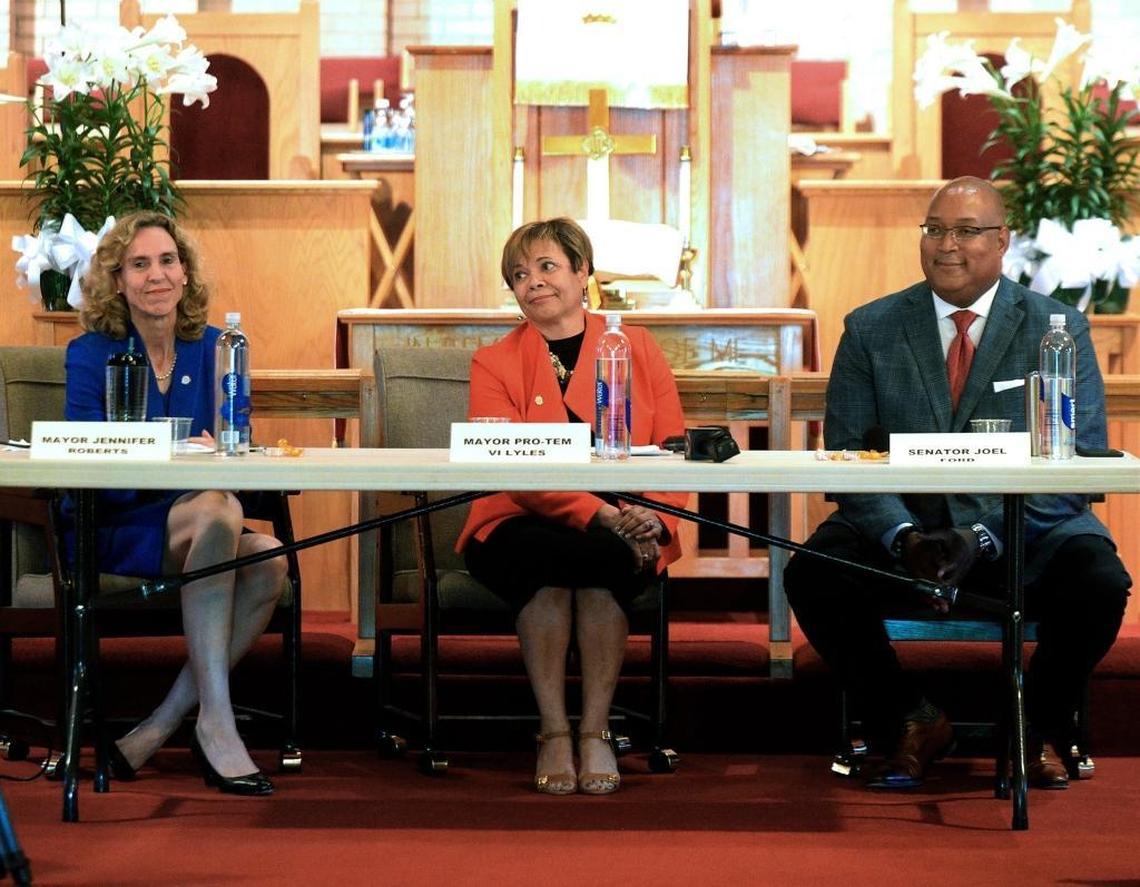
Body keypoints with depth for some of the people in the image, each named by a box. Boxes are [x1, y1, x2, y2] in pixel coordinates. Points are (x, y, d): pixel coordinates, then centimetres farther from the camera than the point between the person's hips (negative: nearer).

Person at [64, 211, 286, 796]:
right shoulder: (91, 355, -3)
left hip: (197, 529, 4)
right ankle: (215, 723, -35)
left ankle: (160, 728, -20)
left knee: (270, 559, -29)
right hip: (112, 533, -4)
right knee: (217, 512, -34)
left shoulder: (213, 350, 9)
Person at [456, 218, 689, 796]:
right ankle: (553, 734, -25)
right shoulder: (494, 363, 7)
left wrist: (654, 519, -17)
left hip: (621, 536, 1)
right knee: (553, 557, -35)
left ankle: (595, 735, -23)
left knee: (602, 560, -34)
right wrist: (597, 513, -23)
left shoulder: (637, 350, 12)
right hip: (522, 528, -1)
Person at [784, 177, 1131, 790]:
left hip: (1025, 530, -1)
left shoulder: (1059, 329, 2)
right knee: (812, 577, -26)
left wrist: (982, 538, -19)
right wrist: (904, 537, -18)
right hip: (899, 526, 1)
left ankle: (1041, 728, 1)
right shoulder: (870, 330, 7)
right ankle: (911, 722, -2)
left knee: (1098, 584, -30)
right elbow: (845, 456, 1)